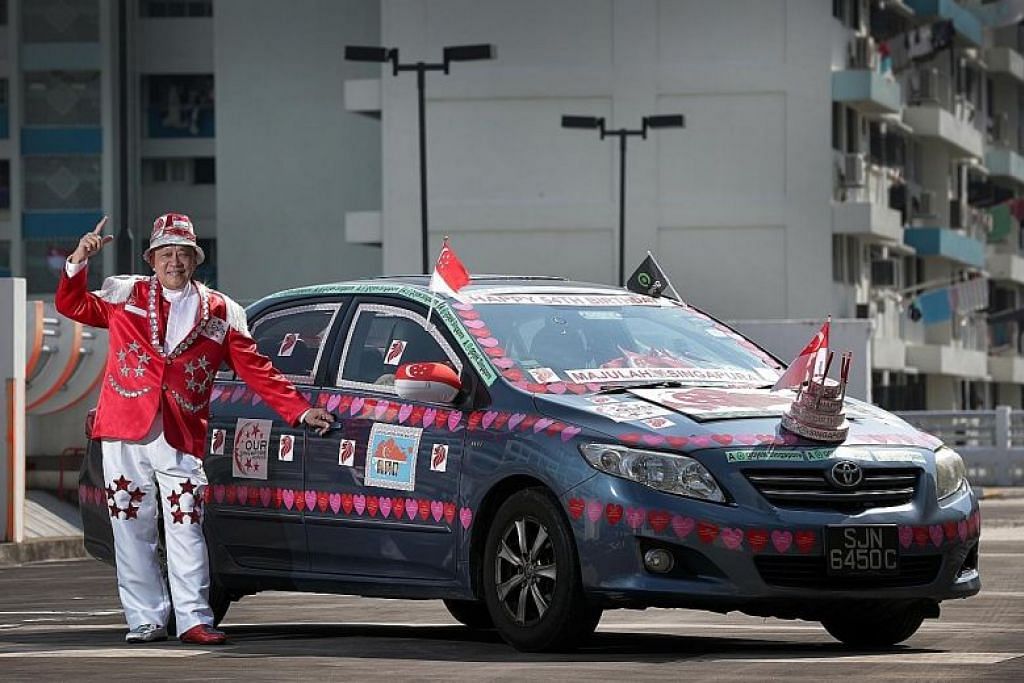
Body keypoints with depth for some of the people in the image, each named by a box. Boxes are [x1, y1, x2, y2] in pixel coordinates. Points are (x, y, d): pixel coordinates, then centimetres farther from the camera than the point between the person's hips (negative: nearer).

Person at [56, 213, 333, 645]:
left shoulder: (220, 313, 12)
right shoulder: (125, 295, 14)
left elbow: (256, 371, 11)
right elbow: (73, 305, 18)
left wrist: (301, 412, 5)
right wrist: (79, 262, 1)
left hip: (181, 438, -1)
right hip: (124, 431, 1)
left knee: (185, 531, -7)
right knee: (132, 531, 3)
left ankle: (194, 620, -3)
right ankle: (145, 621, 9)